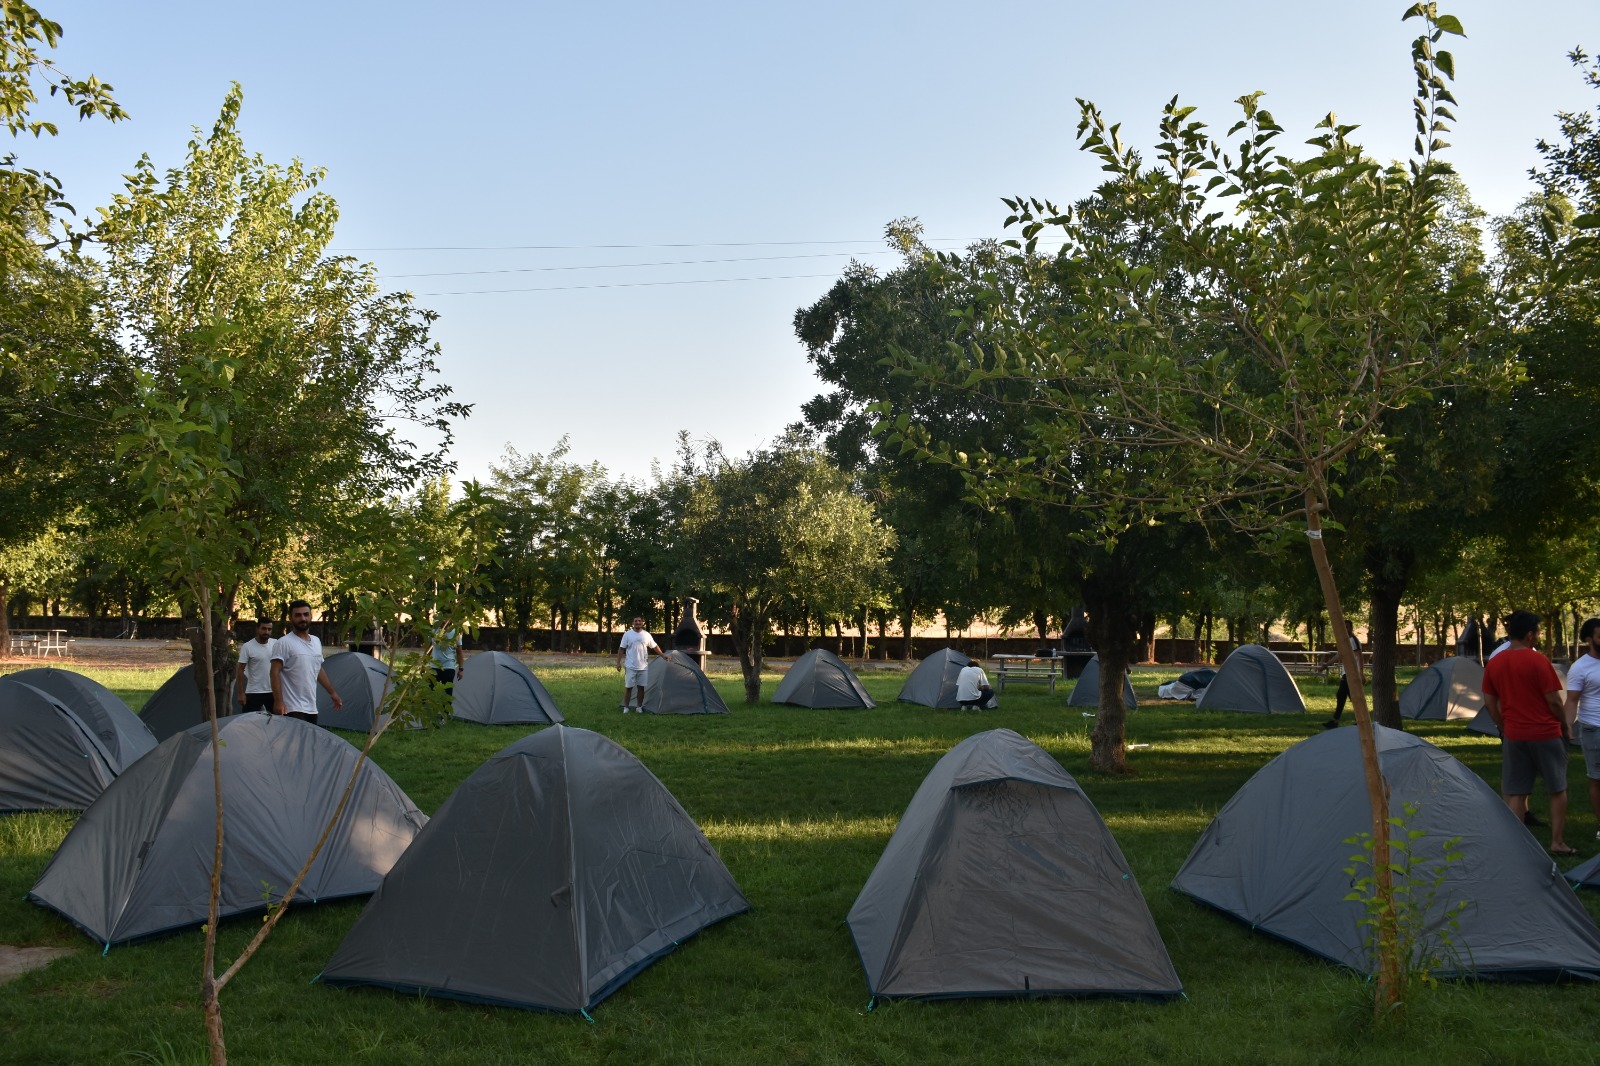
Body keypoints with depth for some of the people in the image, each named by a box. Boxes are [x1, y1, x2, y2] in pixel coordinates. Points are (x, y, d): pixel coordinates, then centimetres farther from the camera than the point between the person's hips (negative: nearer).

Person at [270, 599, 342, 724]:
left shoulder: (316, 642, 14)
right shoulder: (284, 643, -10)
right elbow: (275, 672, -15)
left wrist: (332, 692, 24)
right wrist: (278, 701, -23)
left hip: (312, 707, 8)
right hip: (293, 708, -8)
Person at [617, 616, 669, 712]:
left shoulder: (647, 635, 3)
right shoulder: (627, 634, -3)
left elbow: (655, 646, 15)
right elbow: (621, 649, -1)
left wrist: (663, 655, 14)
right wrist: (618, 662, -6)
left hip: (643, 667, 2)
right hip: (630, 667, -2)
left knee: (641, 687, 7)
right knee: (628, 687, 1)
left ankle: (639, 707, 17)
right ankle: (626, 707, 9)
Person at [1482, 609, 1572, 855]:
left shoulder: (1494, 664, 3)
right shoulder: (1538, 661, -13)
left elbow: (1489, 703, 8)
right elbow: (1554, 701, -12)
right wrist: (1564, 725, 4)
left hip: (1514, 736, 4)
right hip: (1546, 734, -4)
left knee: (1515, 793, 7)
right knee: (1557, 790, 13)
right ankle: (1557, 842, 17)